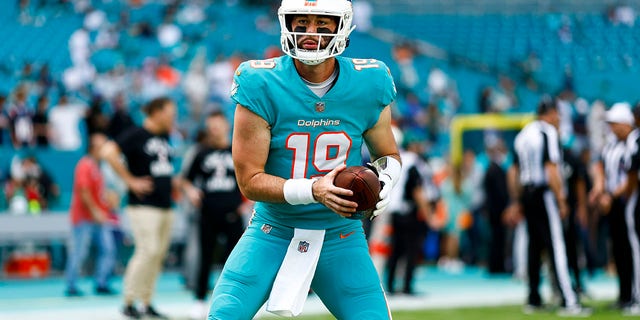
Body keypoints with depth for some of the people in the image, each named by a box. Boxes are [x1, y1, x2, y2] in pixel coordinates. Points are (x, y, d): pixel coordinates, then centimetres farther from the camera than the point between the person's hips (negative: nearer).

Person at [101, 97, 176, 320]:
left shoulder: (164, 137, 16)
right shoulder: (136, 135, -9)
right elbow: (109, 152, -19)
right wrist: (130, 180, -18)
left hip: (165, 206, 8)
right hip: (144, 206, -8)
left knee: (158, 254, 7)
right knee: (148, 250, -15)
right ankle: (129, 302, -7)